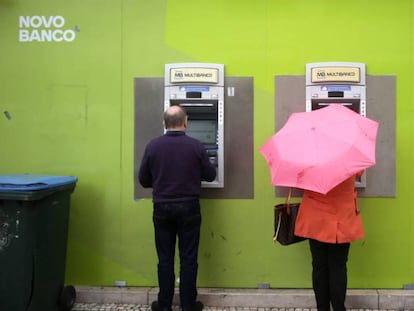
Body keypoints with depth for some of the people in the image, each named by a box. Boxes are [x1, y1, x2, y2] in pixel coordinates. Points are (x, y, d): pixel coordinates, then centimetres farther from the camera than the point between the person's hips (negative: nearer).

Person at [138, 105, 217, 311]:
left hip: (162, 208, 1)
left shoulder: (153, 146, -6)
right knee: (188, 258, 8)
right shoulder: (195, 146, -8)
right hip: (188, 208, -1)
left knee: (165, 258, 11)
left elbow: (143, 180, 2)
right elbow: (210, 176, 3)